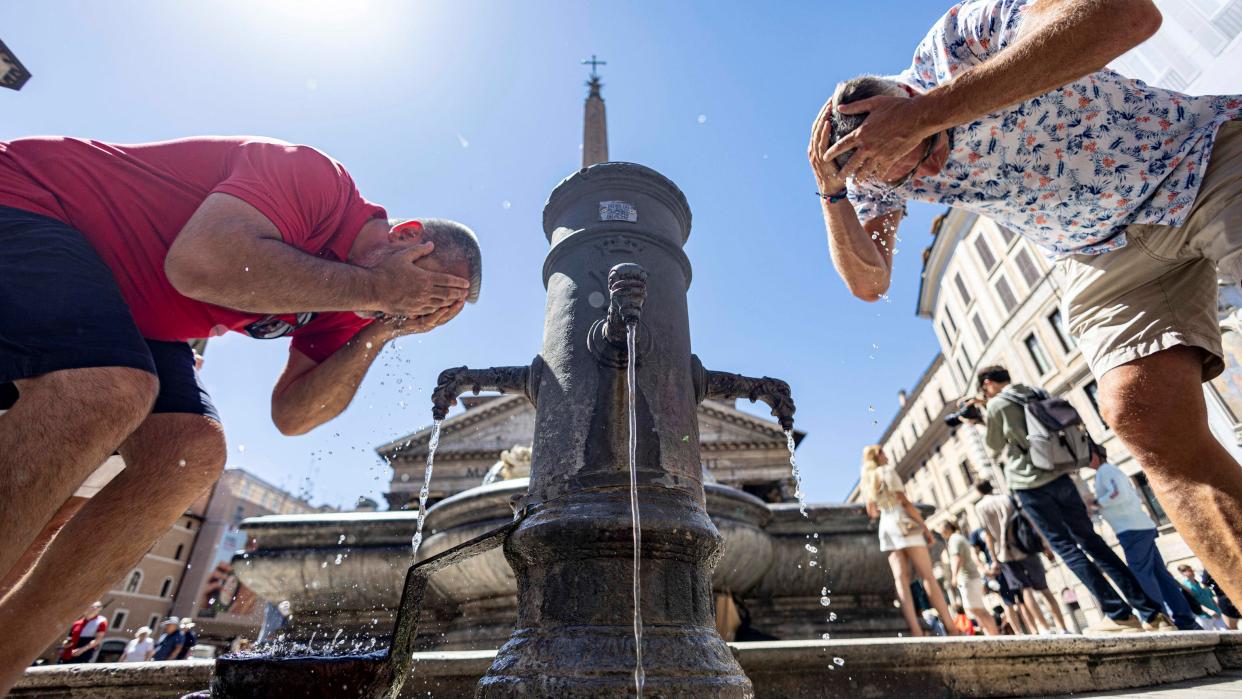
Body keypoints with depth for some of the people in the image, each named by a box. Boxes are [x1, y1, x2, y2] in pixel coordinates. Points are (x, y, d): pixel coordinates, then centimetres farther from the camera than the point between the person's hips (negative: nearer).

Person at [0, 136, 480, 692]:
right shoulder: (317, 178, -23)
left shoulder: (350, 306, -1)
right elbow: (201, 262, -40)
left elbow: (291, 414, -6)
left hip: (123, 316, 7)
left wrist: (378, 335, -17)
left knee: (194, 453, -13)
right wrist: (374, 289, -34)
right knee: (114, 391, -34)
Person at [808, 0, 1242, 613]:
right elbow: (868, 282, -9)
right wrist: (832, 193, -21)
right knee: (1143, 415, -17)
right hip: (1105, 253, 3)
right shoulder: (874, 171, -7)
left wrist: (926, 112, -42)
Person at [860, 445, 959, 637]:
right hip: (903, 524, -6)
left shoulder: (866, 481, 19)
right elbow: (904, 502, -10)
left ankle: (916, 631, -15)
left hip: (886, 528, 6)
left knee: (901, 579, -6)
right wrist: (925, 527, -8)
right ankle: (951, 630, -9)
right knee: (927, 576, -7)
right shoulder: (887, 471, -2)